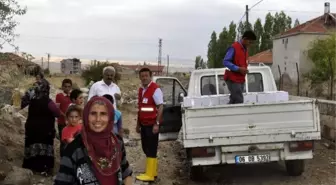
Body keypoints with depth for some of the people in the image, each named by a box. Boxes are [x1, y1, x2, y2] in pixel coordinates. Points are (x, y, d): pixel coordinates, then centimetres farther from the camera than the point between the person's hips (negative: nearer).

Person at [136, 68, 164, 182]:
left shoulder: (155, 89, -12)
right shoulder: (141, 90, 13)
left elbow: (160, 107, -15)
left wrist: (157, 123, -20)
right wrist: (138, 124, 19)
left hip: (152, 124, -8)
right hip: (144, 124, 8)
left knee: (151, 149, -3)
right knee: (146, 148, 14)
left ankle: (150, 175, 2)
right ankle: (153, 171, 26)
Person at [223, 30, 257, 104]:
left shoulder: (245, 49, 13)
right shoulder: (234, 48, -13)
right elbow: (225, 62, -18)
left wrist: (245, 69, 5)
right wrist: (238, 69, -24)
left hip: (241, 80, 8)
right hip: (233, 79, -8)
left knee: (234, 101, 9)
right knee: (239, 101, -12)